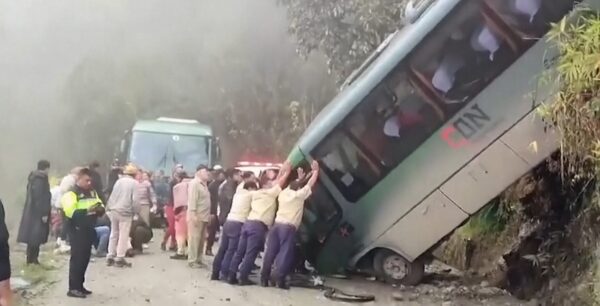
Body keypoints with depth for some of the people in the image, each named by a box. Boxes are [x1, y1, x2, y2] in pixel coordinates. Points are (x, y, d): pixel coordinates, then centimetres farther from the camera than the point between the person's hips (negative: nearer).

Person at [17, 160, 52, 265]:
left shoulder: (34, 178, 14)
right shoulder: (40, 180, -17)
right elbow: (40, 197, -22)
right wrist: (44, 213, -21)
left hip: (32, 212, 10)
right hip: (37, 213, -10)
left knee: (33, 237, 12)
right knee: (35, 237, -6)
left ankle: (31, 259, 17)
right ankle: (32, 260, -3)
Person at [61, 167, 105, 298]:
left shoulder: (92, 192, 14)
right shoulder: (71, 193, -9)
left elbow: (101, 207, 17)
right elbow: (71, 212, -22)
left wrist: (100, 209, -7)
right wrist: (87, 210, -31)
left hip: (89, 230, 7)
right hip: (78, 231, -7)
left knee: (85, 258, 12)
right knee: (77, 258, -7)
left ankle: (80, 285, 22)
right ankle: (73, 288, -2)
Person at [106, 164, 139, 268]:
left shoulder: (118, 181, 13)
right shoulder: (134, 183, -3)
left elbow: (112, 197, 11)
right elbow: (135, 200, -11)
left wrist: (110, 208, 16)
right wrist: (136, 211, 1)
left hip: (114, 211, 6)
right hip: (125, 212, -6)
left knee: (113, 234, 13)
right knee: (123, 235, -1)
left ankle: (110, 257, 16)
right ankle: (119, 259, -2)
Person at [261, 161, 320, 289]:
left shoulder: (283, 193, 20)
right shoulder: (299, 194, 5)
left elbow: (291, 185, 42)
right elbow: (311, 183, 14)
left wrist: (299, 179, 52)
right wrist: (315, 170, 27)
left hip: (276, 225, 6)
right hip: (288, 228, -6)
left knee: (270, 252, 5)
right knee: (285, 253, -3)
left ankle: (264, 278, 7)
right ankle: (280, 280, -8)